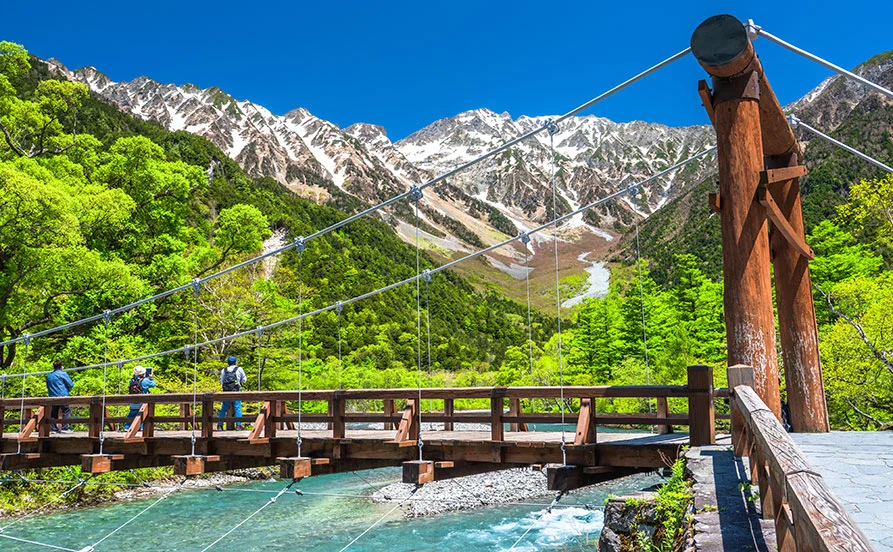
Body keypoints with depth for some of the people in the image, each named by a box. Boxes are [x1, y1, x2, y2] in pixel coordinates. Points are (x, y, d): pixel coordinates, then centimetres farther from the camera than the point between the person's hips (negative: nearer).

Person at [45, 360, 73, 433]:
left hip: (52, 397, 6)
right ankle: (64, 428, -9)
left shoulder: (49, 376, 13)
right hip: (62, 396, -6)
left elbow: (48, 386, 21)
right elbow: (71, 384, -3)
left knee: (54, 413, 9)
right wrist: (67, 390, 15)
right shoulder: (62, 374, -4)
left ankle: (53, 429, 7)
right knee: (66, 411, -1)